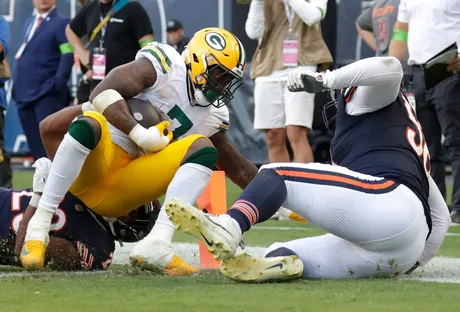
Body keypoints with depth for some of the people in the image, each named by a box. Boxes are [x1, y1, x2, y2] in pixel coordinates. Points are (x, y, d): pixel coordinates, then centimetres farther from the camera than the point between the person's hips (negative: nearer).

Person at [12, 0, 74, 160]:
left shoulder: (61, 23, -4)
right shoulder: (29, 23, 20)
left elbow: (68, 54, -13)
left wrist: (58, 83, -21)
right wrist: (18, 84, 15)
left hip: (47, 94, -8)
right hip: (26, 93, 8)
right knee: (35, 145, 8)